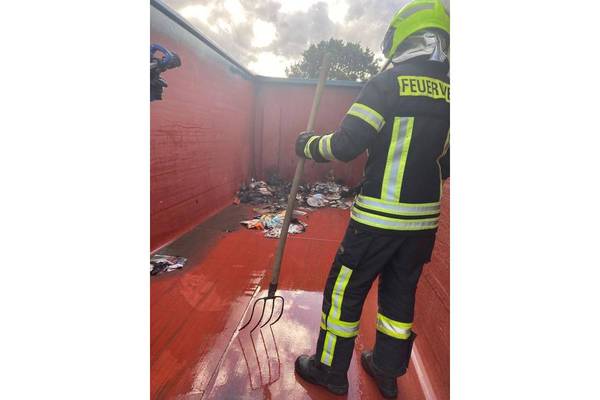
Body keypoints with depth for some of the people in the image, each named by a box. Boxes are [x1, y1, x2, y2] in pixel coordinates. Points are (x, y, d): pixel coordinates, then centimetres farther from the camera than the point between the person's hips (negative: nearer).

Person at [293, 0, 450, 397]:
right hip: (425, 219, 6)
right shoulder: (449, 93, 8)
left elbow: (346, 145, -15)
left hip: (379, 216, -6)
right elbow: (446, 163, 13)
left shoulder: (387, 83, -10)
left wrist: (308, 145, 3)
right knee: (400, 293, 19)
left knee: (345, 289, 10)